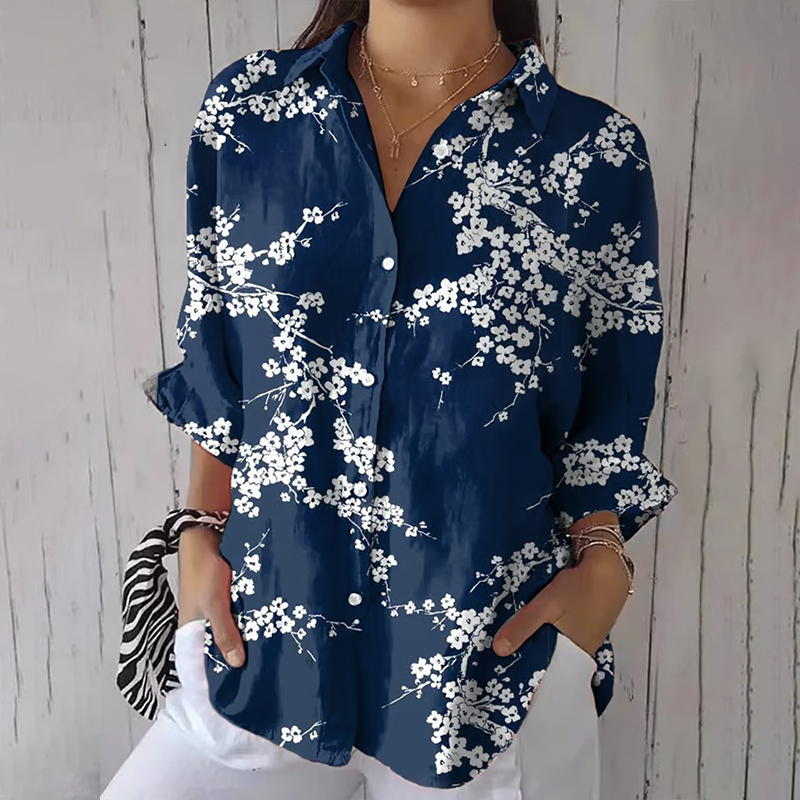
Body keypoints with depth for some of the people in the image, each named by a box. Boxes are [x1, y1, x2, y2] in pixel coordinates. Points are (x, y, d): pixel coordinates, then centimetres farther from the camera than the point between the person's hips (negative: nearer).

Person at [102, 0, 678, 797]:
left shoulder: (598, 154, -4)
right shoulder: (245, 108, 1)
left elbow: (609, 423, 3)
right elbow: (215, 374, 7)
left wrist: (602, 560, -11)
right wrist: (200, 531, -1)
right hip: (264, 634, 3)